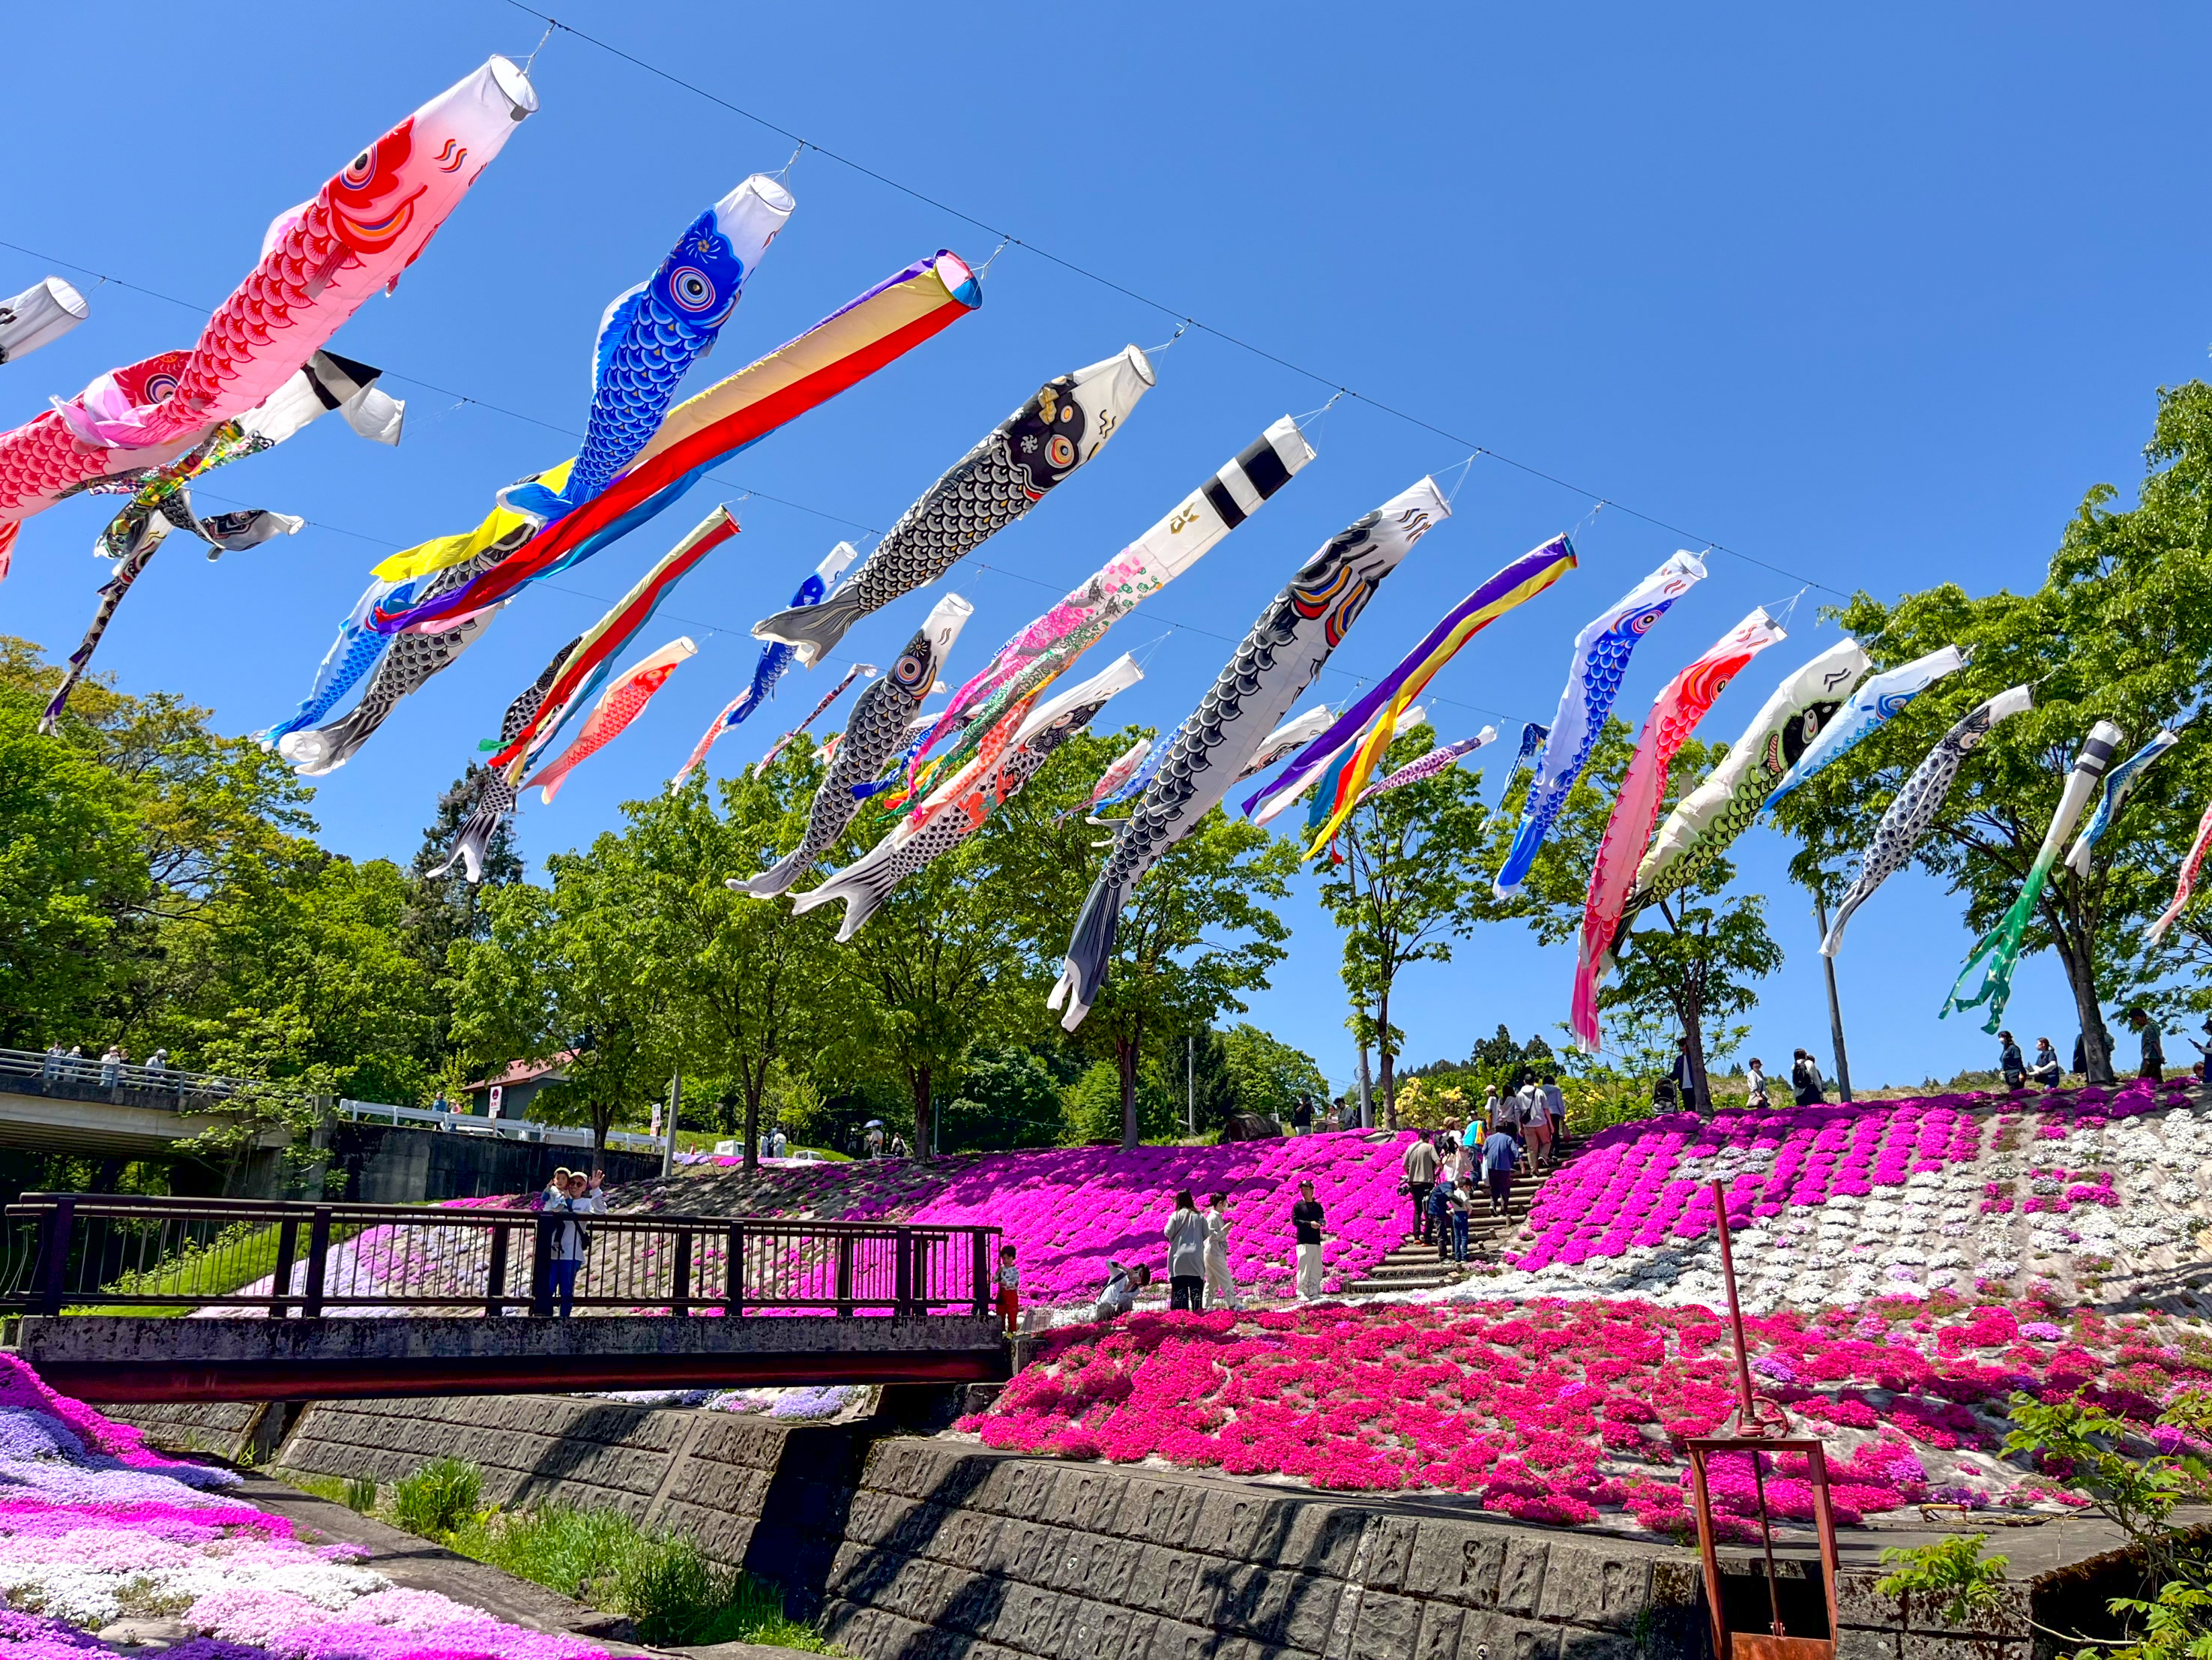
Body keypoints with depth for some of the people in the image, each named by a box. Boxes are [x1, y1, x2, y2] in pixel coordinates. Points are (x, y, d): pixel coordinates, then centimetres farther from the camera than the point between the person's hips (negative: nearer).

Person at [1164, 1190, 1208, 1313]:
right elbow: (1206, 1235, 4)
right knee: (1196, 1288, 4)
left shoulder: (1175, 1215, -1)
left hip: (1179, 1256, -2)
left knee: (1179, 1288, 1)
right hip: (1196, 1257, 2)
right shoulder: (1199, 1216, 6)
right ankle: (1197, 1311, -1)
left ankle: (1179, 1314, -5)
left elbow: (1168, 1232, -8)